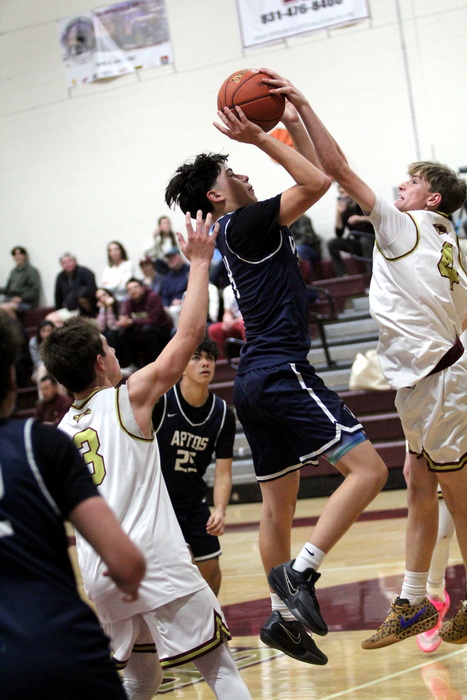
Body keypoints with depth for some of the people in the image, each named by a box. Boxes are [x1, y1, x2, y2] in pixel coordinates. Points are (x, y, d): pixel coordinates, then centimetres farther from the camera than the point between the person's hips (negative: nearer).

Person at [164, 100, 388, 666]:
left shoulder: (240, 230, 19)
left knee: (278, 504, 12)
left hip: (256, 381, 10)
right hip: (281, 371, -10)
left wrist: (293, 123, 18)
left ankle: (283, 615, 16)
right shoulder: (244, 225, -8)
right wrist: (260, 139, -10)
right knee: (367, 469, -14)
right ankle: (300, 571, -20)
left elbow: (313, 181, 25)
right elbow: (317, 183, -15)